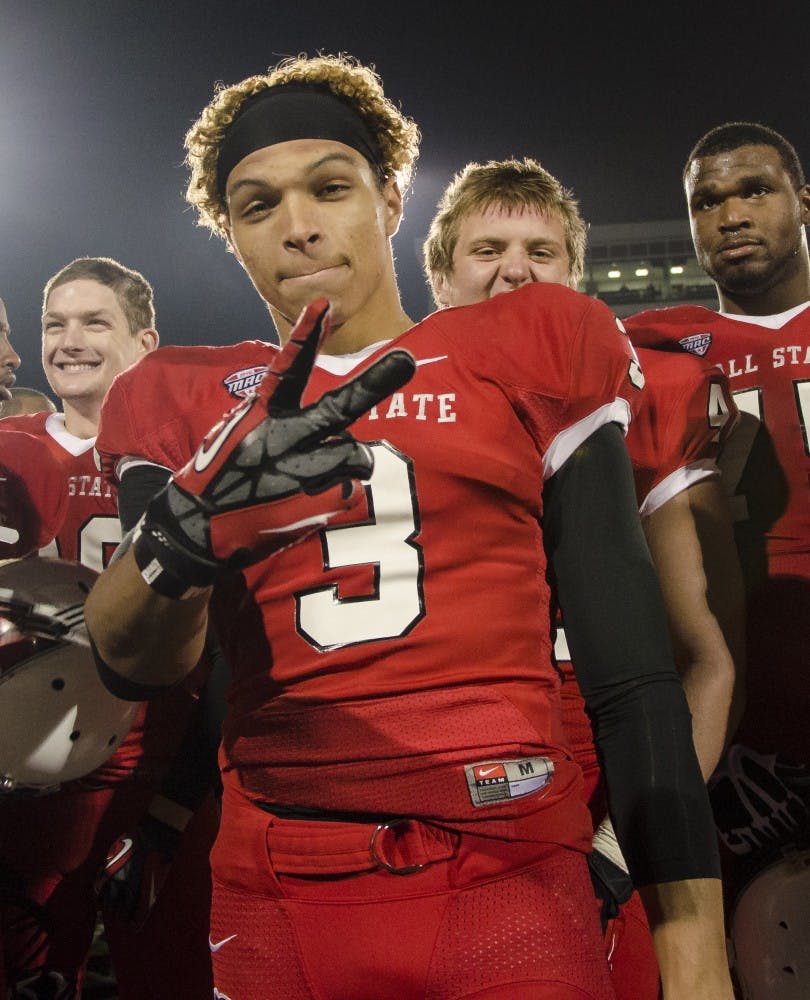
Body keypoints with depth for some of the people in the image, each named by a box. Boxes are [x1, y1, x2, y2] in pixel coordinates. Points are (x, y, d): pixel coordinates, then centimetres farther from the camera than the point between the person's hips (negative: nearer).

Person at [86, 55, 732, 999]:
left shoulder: (530, 355, 2)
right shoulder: (187, 405, 7)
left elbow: (629, 669, -1)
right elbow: (134, 666, -7)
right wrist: (185, 529, -29)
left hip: (510, 879, -1)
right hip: (272, 903, 2)